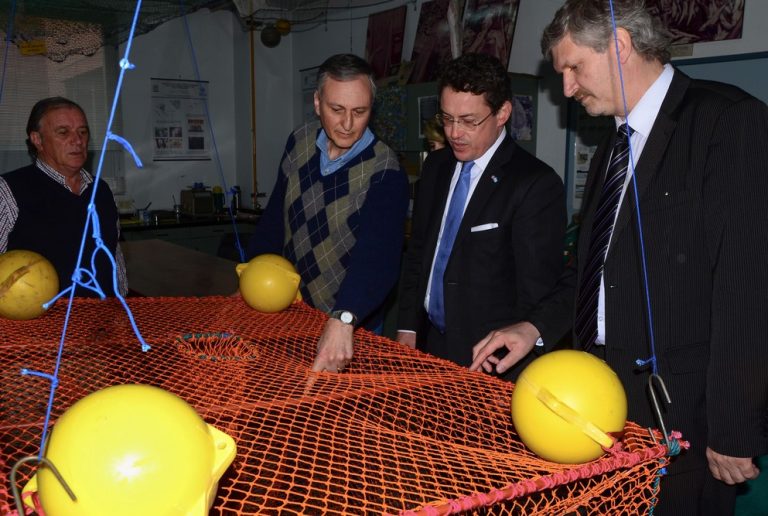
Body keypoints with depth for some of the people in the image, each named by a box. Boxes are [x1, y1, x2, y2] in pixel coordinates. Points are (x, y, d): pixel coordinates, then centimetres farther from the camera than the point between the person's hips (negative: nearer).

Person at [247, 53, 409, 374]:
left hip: (353, 332, -4)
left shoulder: (385, 173, -21)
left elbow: (377, 257, -34)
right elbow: (275, 218, 6)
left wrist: (342, 322, -48)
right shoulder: (299, 143, -4)